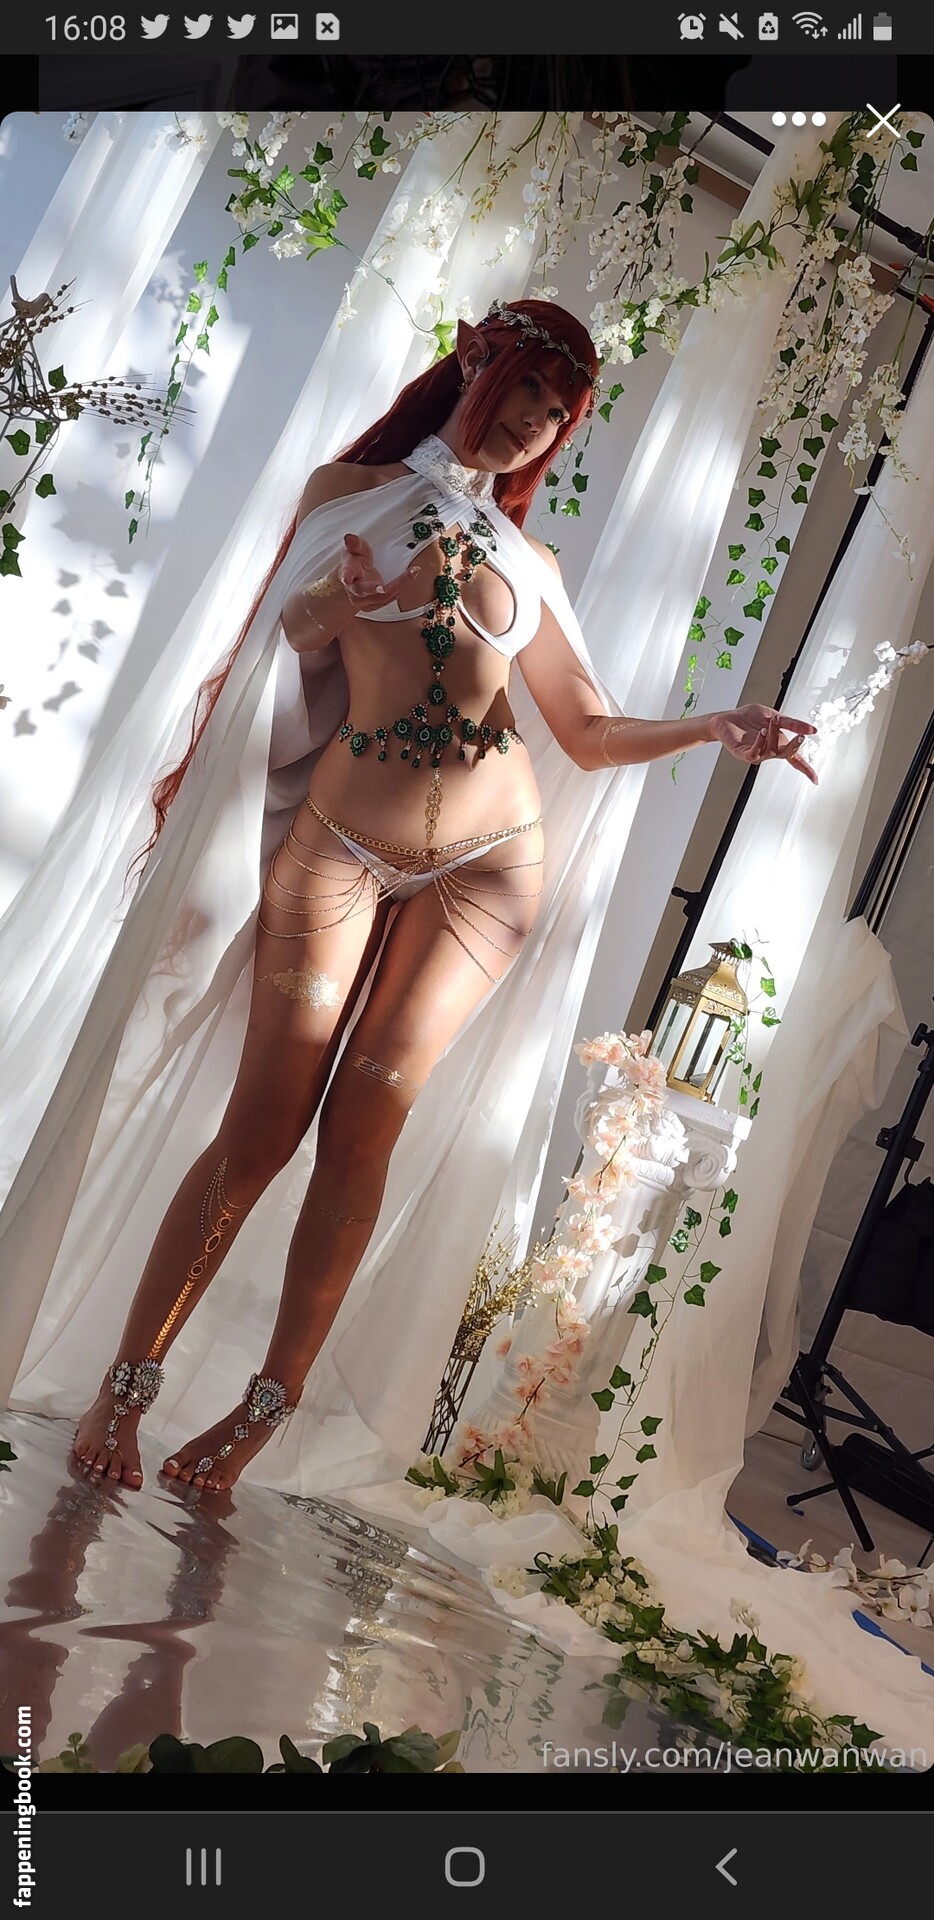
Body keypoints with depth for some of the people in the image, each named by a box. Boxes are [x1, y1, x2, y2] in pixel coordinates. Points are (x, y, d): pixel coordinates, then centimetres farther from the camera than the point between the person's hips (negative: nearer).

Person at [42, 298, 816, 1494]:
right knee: (259, 1130, -7)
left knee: (364, 1125, -4)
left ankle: (267, 1406, 7)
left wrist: (716, 730, -1)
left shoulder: (527, 560, 15)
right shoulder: (349, 489, 9)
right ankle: (127, 1384, 7)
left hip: (484, 867, 2)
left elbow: (593, 736, 13)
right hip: (341, 846, -2)